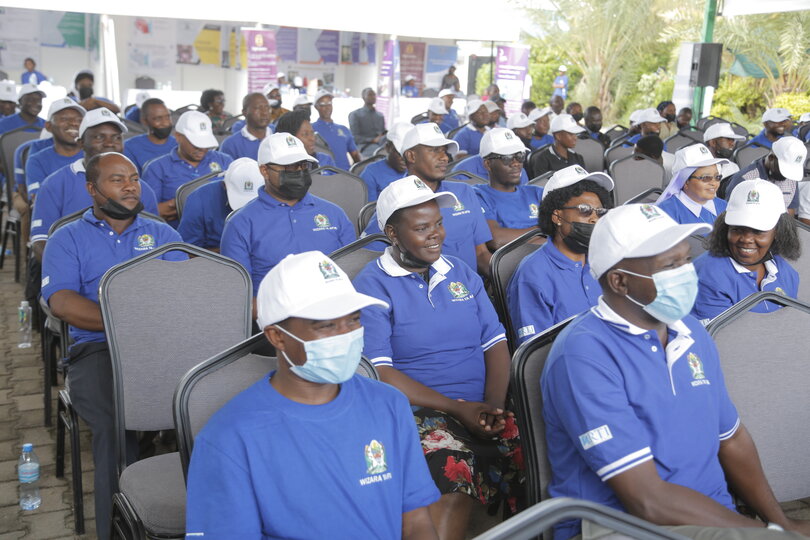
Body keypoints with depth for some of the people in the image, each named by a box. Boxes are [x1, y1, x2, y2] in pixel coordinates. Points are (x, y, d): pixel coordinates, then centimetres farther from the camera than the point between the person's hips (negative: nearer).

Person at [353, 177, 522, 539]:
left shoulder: (462, 274, 16)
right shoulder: (372, 285, -1)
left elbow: (496, 345, 11)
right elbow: (379, 373, -9)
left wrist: (493, 406, -8)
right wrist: (458, 409, -14)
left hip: (481, 409, 5)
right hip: (421, 414, -4)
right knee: (452, 476, -34)